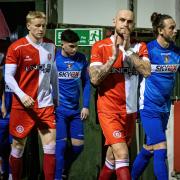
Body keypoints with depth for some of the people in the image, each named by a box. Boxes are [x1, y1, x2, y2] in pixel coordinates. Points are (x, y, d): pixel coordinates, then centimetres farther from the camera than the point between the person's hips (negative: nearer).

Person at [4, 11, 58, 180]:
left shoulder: (50, 46, 6)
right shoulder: (16, 47, -9)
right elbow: (8, 76, -10)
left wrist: (56, 96, 20)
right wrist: (22, 95, -23)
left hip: (45, 104, 3)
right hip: (22, 104, -3)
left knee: (50, 145, -4)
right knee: (18, 145, 7)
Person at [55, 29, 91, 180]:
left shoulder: (81, 59, 3)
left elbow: (86, 83, 9)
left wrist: (86, 106, 3)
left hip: (76, 110, 4)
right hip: (58, 109, -4)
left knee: (78, 145, 6)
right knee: (61, 144, -8)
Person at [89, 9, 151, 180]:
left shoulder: (139, 47, 4)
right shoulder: (100, 47, -4)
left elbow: (147, 71, -13)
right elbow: (95, 79, -13)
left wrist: (128, 49, -16)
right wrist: (114, 57, -19)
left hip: (130, 110, 4)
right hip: (109, 110, -4)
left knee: (113, 155, 16)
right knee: (122, 155, -17)